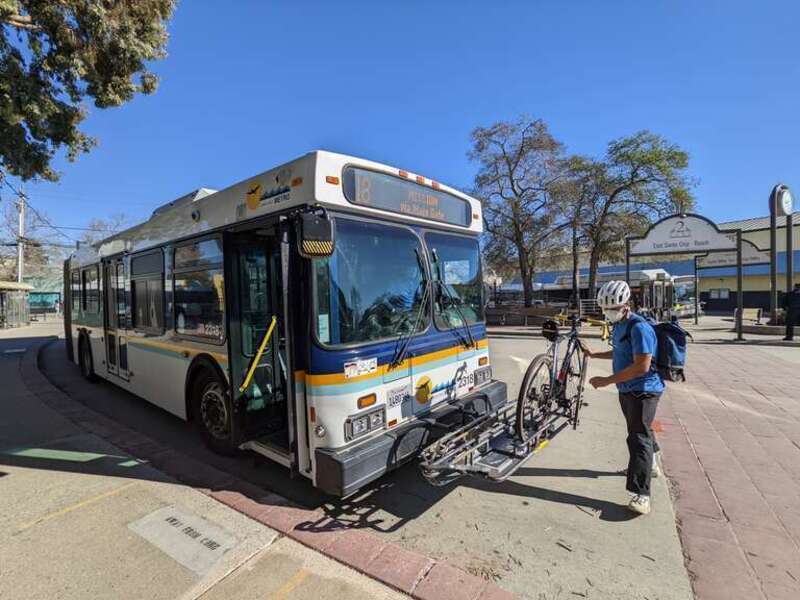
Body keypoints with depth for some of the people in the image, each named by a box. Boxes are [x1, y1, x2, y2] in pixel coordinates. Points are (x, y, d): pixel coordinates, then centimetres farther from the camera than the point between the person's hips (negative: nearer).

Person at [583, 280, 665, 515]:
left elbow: (641, 366, -29)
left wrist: (607, 380, -28)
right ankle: (650, 465, 48)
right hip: (627, 390, 10)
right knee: (641, 430, 26)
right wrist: (594, 354, 14)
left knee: (638, 437, -10)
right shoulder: (619, 326, 7)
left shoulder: (639, 327, -24)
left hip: (642, 391, -9)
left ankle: (641, 494, -7)